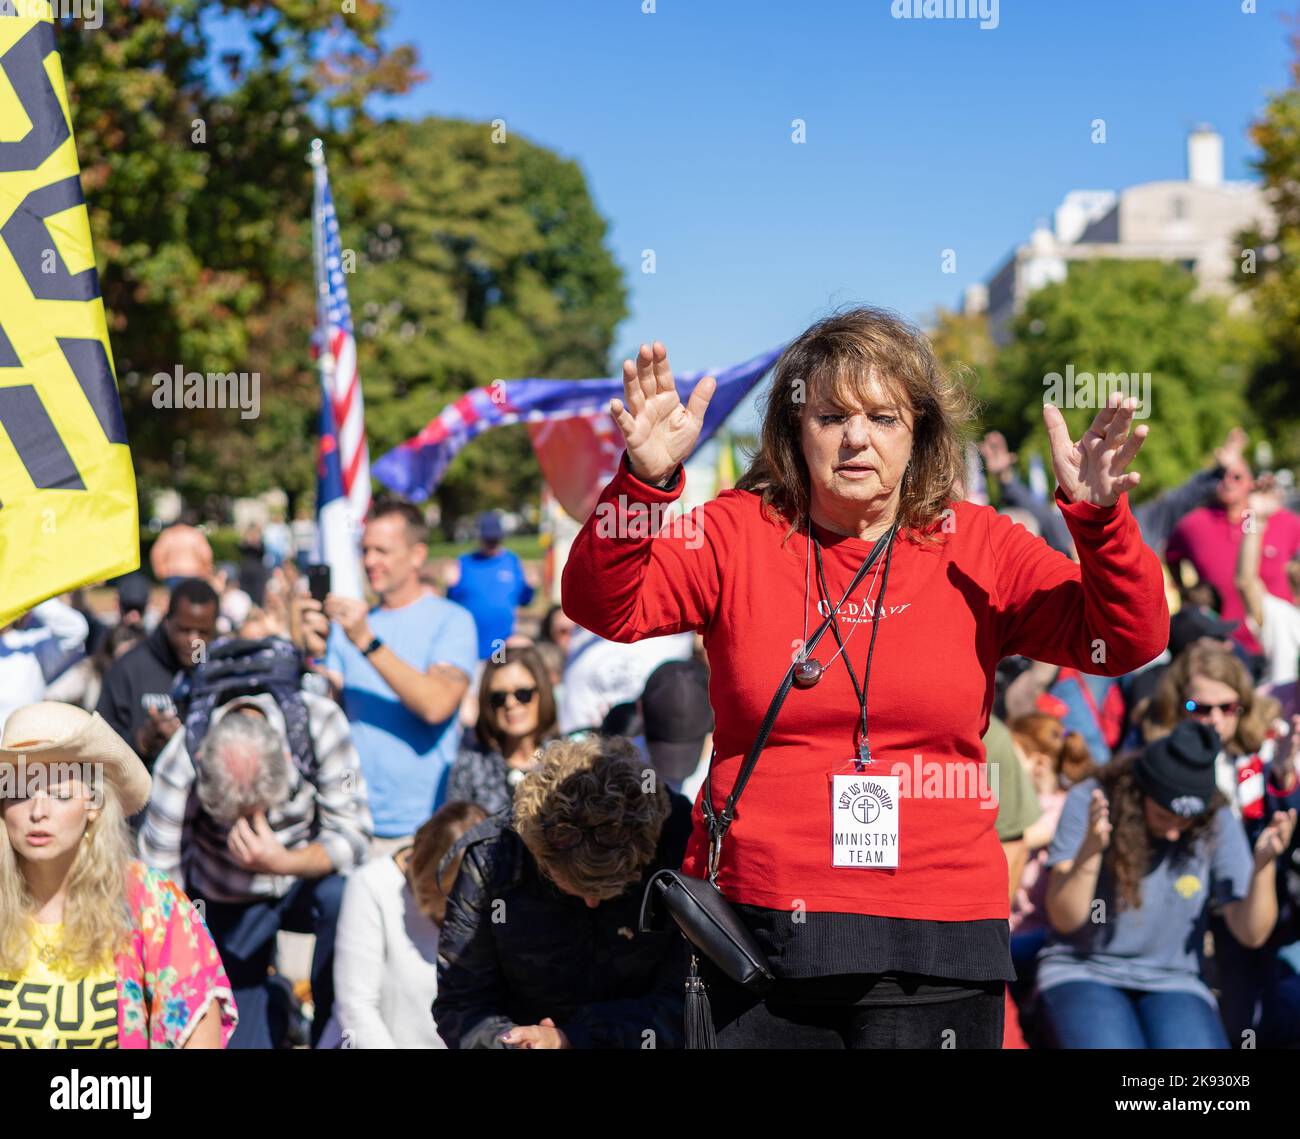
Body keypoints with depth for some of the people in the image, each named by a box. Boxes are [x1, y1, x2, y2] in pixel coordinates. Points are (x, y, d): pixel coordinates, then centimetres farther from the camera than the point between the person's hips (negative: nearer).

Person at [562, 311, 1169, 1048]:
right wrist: (645, 482, -25)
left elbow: (1131, 640, -1)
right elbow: (605, 606, -9)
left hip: (936, 941, 1)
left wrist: (1100, 517, -18)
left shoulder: (977, 549, 4)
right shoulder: (739, 533, 2)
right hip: (754, 926, 0)